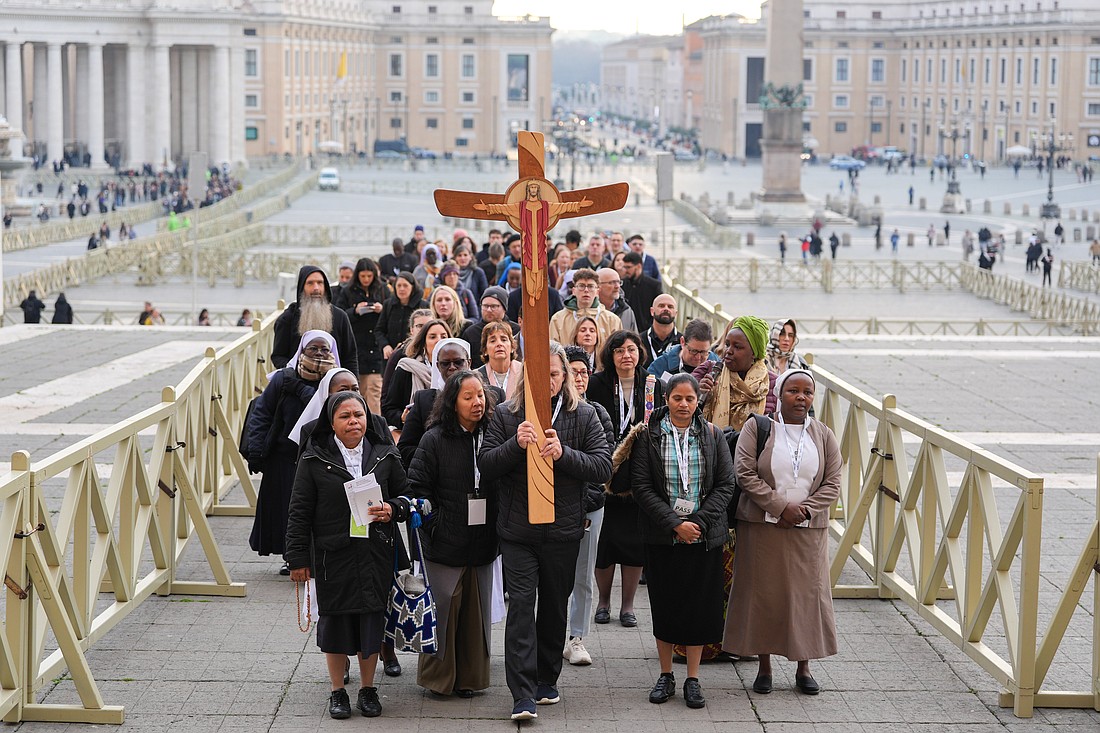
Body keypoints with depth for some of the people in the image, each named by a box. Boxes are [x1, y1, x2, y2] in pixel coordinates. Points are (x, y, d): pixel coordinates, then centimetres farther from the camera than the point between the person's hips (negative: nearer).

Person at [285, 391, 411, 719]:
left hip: (375, 554, 2)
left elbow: (405, 496, 14)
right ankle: (338, 692, 20)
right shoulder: (314, 460, -3)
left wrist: (393, 510, -10)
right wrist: (298, 559, -3)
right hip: (333, 554, -2)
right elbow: (300, 512, -1)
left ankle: (368, 689, 22)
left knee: (372, 620, 6)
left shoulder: (384, 456, 4)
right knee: (335, 621, 5)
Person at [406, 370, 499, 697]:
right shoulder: (435, 439, -6)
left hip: (482, 543, 4)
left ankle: (470, 677, 20)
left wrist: (498, 527, 5)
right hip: (445, 544, -4)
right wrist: (433, 523, -10)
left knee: (477, 608, 8)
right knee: (444, 606, -1)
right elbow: (417, 487, -5)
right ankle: (438, 677, 14)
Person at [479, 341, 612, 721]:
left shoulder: (583, 416, 2)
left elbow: (603, 467, -5)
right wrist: (516, 444, -20)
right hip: (517, 529, -1)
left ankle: (547, 680, 28)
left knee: (555, 605, 13)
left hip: (563, 530, 1)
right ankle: (523, 695, -12)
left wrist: (564, 453, -21)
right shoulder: (505, 415, 3)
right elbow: (486, 465, -3)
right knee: (521, 604, -9)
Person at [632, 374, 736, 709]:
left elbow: (726, 484, 0)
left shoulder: (712, 435, 4)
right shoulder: (648, 435, -1)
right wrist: (674, 524, -14)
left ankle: (693, 678, 12)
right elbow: (641, 486, -6)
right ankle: (666, 675, 18)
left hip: (704, 535, 1)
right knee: (664, 603, 5)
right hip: (661, 536, -1)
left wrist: (699, 522, -12)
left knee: (699, 604, 3)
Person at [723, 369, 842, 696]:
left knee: (806, 593, 3)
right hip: (762, 527, -2)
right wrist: (781, 507, -16)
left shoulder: (823, 435, 7)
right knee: (763, 592, 1)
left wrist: (804, 510, -13)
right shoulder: (757, 428, -1)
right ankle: (764, 667, 9)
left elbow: (832, 484, 3)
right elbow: (744, 473, -9)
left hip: (808, 530, 2)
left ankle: (803, 668, 12)